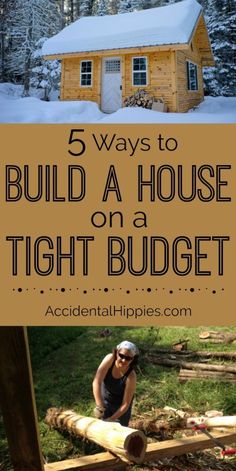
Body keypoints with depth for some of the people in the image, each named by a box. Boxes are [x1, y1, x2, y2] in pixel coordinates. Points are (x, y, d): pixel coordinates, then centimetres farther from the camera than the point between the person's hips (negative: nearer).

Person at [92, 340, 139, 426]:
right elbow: (96, 382, -34)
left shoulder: (131, 376, -33)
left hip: (120, 405, -2)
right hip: (105, 400, 2)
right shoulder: (110, 359, -30)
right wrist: (99, 406, -39)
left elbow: (125, 404, -26)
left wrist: (111, 419, -28)